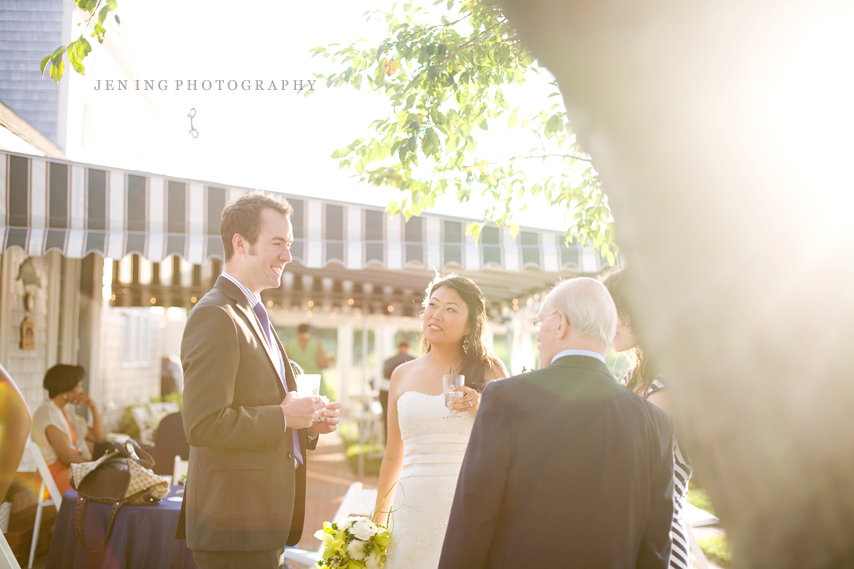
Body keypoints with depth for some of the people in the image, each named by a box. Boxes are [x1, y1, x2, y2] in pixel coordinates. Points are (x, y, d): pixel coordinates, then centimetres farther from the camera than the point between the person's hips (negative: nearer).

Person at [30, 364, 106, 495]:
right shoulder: (48, 412, -13)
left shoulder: (65, 413, 18)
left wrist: (93, 406, 8)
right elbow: (66, 456, -18)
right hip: (58, 475, -10)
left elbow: (99, 437, 19)